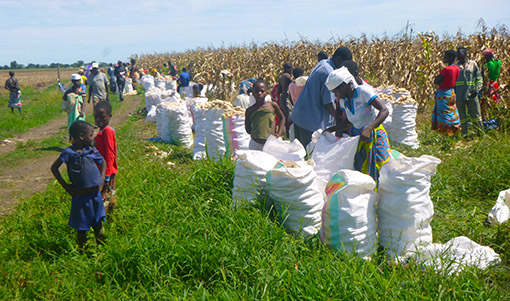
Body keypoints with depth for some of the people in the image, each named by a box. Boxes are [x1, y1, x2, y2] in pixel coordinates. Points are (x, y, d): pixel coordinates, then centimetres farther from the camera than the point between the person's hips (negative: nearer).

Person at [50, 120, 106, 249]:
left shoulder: (92, 151, 0)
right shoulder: (69, 153, -11)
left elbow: (103, 162, 19)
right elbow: (54, 168, -2)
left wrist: (102, 178, 6)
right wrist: (66, 186, -5)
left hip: (95, 194, 4)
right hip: (80, 196, -3)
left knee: (98, 224, 15)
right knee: (81, 226, 10)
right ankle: (82, 249, 27)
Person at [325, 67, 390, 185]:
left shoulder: (363, 91, -18)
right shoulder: (342, 100, 3)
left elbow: (384, 111, -26)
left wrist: (369, 129, -37)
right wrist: (331, 129, 1)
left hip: (373, 136, -6)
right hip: (356, 135, 6)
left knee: (372, 172, -5)